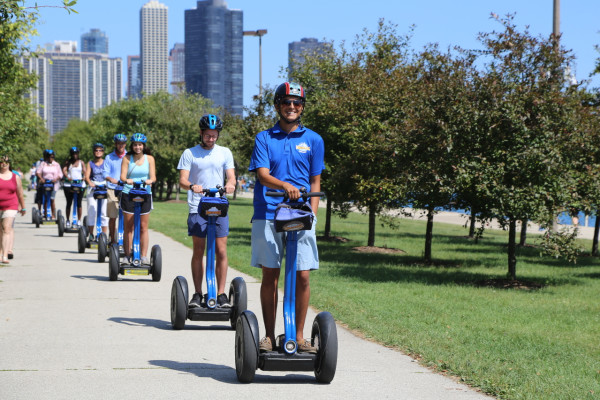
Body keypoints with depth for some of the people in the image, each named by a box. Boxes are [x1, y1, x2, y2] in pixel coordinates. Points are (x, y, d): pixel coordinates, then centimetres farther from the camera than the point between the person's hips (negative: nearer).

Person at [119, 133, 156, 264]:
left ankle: (144, 256, 2)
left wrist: (150, 181, -24)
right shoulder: (127, 158, 4)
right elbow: (122, 175, -5)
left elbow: (153, 176, -1)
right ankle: (127, 255, 7)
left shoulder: (149, 158, 6)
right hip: (128, 194, -1)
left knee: (143, 227, 0)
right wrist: (126, 180, -28)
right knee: (128, 227, 2)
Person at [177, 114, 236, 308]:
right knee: (198, 252, 0)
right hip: (197, 209, -1)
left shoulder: (225, 153, 13)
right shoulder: (190, 153, 7)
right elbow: (182, 179, -2)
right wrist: (191, 186, -25)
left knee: (221, 252, -2)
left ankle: (221, 294, 3)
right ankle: (197, 294, 6)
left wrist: (230, 184, -19)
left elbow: (231, 176, 5)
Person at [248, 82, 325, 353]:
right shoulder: (264, 138, 8)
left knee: (302, 277, -3)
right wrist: (285, 185, -26)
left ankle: (299, 336, 8)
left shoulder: (313, 140, 11)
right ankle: (269, 336, 11)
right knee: (270, 276, 3)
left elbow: (315, 182, 12)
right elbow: (263, 175, -5)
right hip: (268, 216, -1)